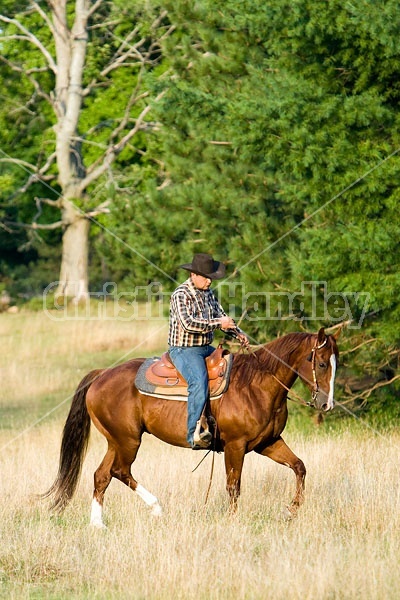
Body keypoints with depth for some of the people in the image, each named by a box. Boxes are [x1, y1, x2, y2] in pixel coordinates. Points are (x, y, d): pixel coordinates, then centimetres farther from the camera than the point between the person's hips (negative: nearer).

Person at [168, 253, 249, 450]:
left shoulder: (208, 293, 12)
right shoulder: (181, 295, -14)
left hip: (206, 348, 9)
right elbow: (188, 323, -27)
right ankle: (193, 434, -39)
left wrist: (237, 333, 1)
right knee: (199, 383, -32)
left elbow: (221, 316, 20)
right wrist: (218, 323, -22)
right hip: (184, 350, -9)